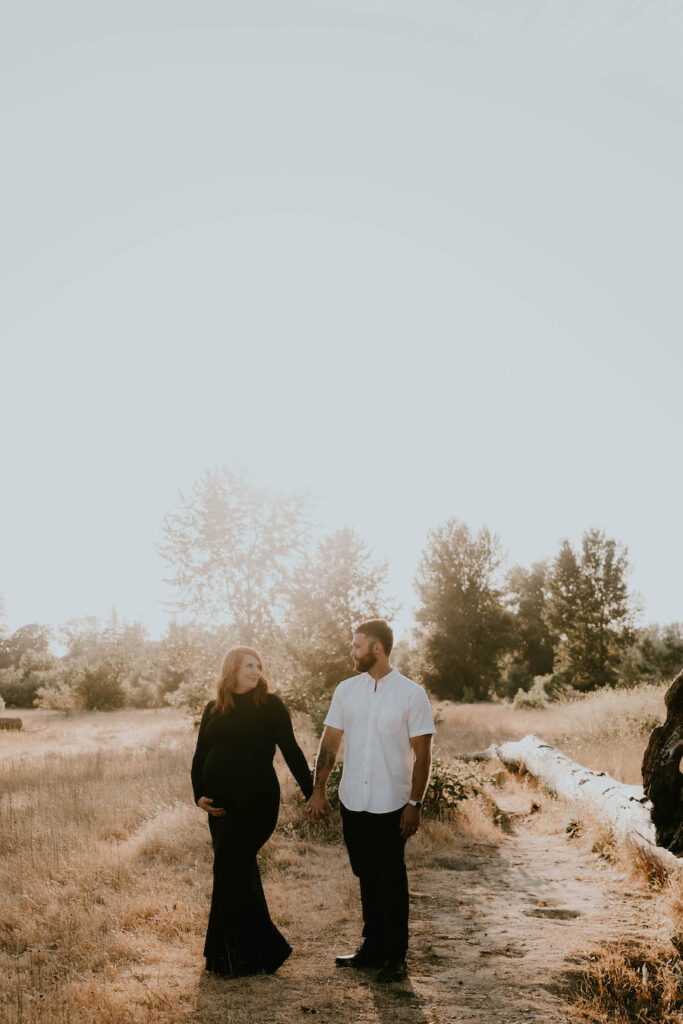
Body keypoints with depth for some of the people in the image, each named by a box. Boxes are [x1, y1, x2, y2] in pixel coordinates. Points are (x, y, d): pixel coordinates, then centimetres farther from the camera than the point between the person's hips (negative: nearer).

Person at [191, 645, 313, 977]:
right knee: (241, 871, 11)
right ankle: (262, 948, 25)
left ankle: (231, 956, 7)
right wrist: (199, 795, -1)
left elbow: (290, 750, -2)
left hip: (256, 800, -5)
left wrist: (311, 791, -4)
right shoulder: (214, 710, 10)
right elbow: (200, 756, 13)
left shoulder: (269, 705, -2)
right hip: (221, 804, 5)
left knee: (230, 871, -7)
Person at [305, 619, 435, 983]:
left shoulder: (411, 694, -8)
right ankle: (373, 947, 31)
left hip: (391, 804, -4)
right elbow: (330, 742, 9)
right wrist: (318, 790, 3)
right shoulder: (346, 690, 4)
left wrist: (414, 804, -10)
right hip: (352, 802, 4)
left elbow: (422, 755, -6)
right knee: (367, 878, 16)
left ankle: (396, 957, 21)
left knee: (391, 882, 6)